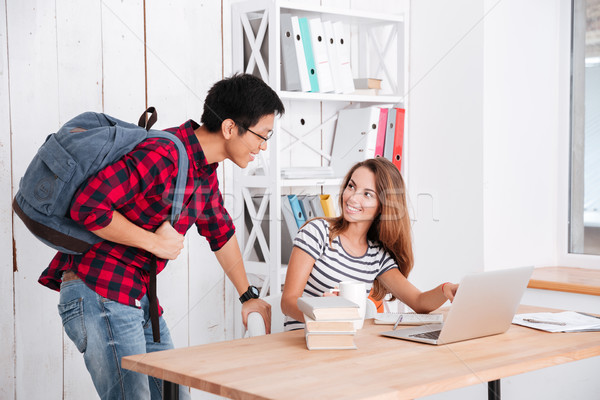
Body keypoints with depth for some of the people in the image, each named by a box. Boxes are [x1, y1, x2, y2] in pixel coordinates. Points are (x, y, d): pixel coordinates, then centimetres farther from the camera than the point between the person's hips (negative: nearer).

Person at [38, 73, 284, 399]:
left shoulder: (205, 170, 11)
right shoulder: (162, 155, -21)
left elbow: (221, 232, 27)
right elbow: (87, 207, -26)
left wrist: (248, 296, 34)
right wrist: (153, 241, -17)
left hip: (139, 298, 10)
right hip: (99, 295, -10)